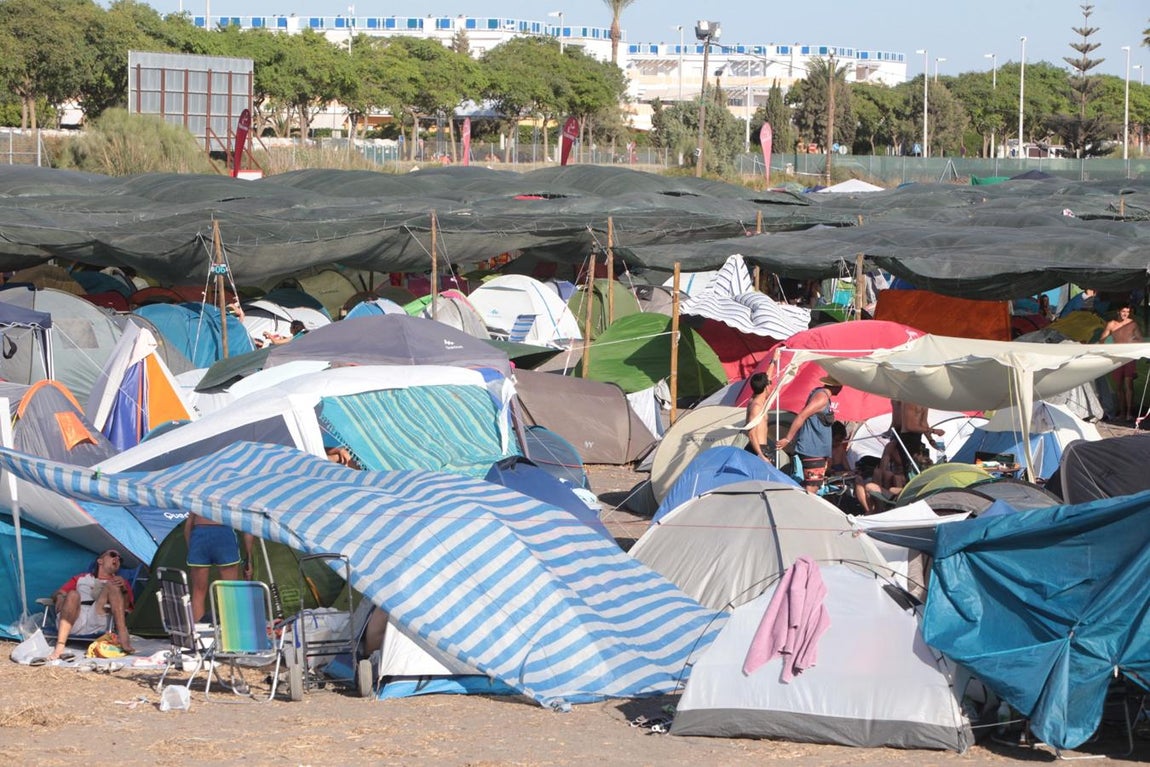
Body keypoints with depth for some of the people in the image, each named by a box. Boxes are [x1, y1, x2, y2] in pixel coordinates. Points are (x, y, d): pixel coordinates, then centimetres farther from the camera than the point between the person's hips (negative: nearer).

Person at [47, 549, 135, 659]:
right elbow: (58, 594, 28)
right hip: (75, 622, 0)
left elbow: (127, 607, 15)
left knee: (111, 586, -19)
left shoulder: (119, 581, 33)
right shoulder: (82, 578, 36)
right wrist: (59, 597, 3)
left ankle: (124, 640, -34)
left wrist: (124, 589, -4)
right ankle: (59, 647, -48)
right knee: (73, 595, -30)